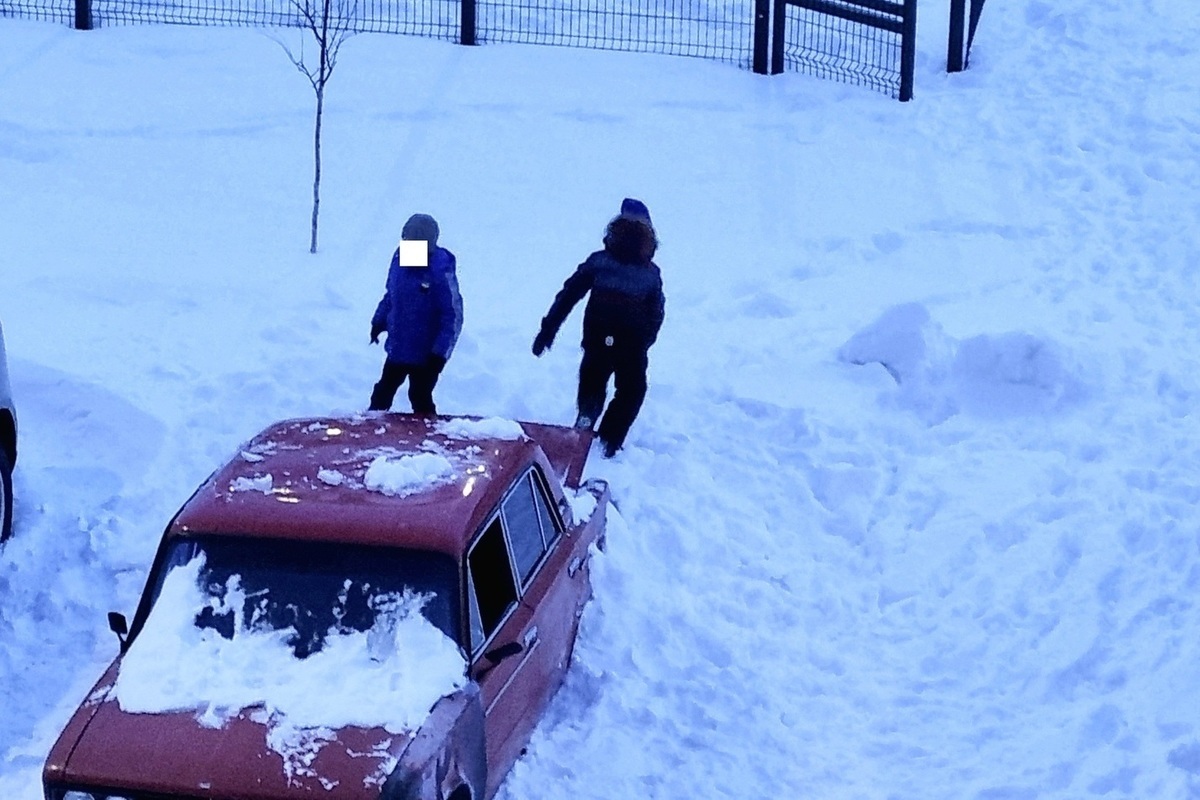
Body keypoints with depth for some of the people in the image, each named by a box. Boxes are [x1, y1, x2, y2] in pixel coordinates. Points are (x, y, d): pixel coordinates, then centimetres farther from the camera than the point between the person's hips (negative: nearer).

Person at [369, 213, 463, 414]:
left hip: (425, 353, -7)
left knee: (420, 399, 8)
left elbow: (453, 316, -21)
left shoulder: (441, 273, -26)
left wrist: (440, 352, -21)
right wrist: (379, 321, 18)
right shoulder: (400, 257, -6)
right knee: (383, 390, 24)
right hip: (397, 347, 7)